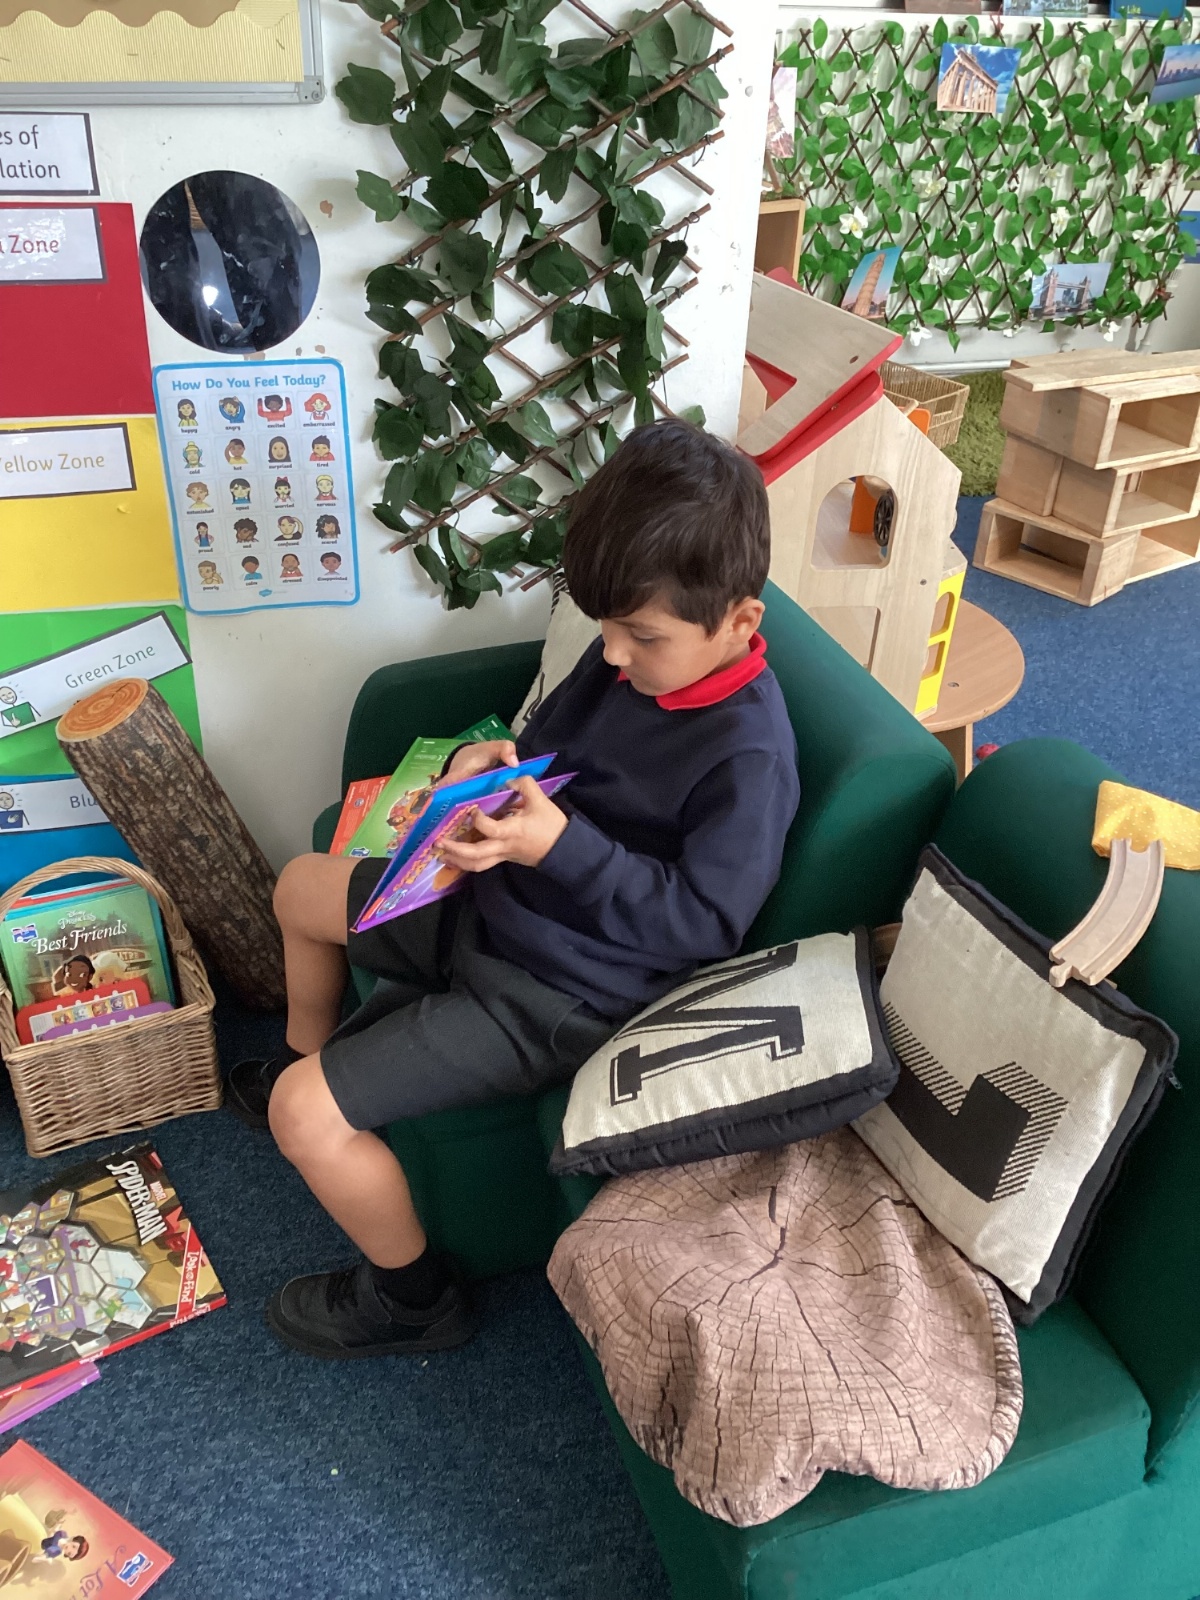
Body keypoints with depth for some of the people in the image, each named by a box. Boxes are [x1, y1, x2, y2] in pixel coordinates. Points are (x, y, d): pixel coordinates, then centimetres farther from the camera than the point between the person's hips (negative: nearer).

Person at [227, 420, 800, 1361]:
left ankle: (412, 1298, 13)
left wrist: (558, 847, -31)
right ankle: (305, 1061, 49)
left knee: (306, 1117, -14)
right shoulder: (633, 656, -3)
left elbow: (702, 923, -25)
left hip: (561, 992, -9)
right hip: (498, 904, 9)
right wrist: (495, 761, -11)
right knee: (303, 889, 22)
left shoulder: (747, 755, -27)